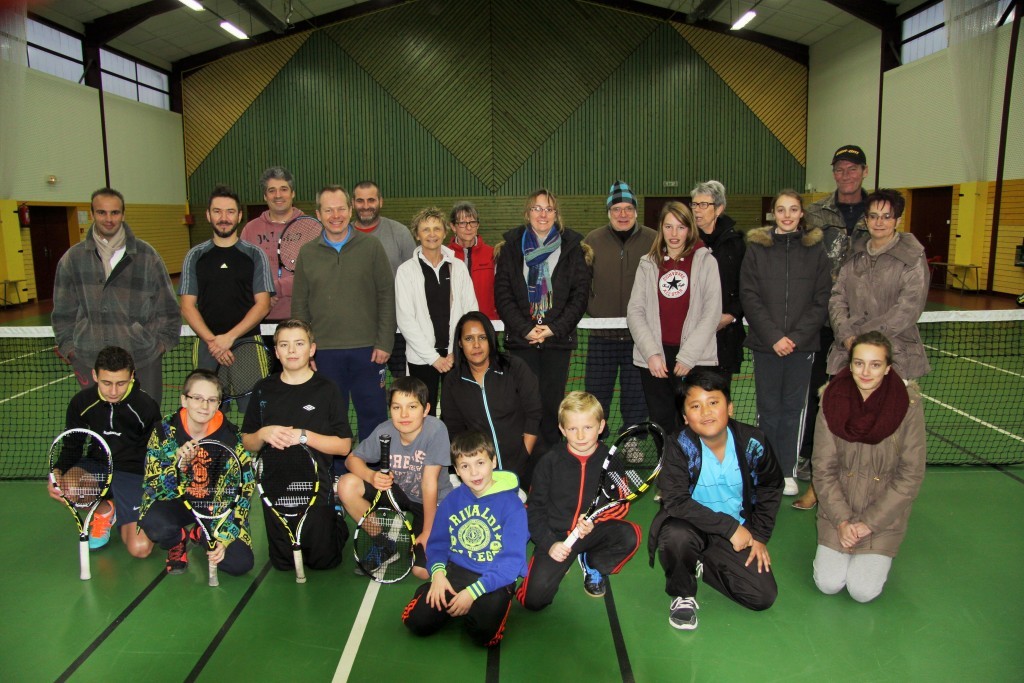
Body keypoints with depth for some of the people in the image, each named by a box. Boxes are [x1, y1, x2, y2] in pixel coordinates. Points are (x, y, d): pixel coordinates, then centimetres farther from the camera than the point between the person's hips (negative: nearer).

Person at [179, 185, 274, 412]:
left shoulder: (255, 255, 5)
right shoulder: (195, 256, 9)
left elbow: (262, 304, -2)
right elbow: (187, 307, 5)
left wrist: (230, 337, -12)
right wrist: (211, 341, -10)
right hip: (206, 347, 2)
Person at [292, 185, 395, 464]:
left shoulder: (371, 247, 2)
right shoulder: (307, 253, 7)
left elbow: (387, 296, 0)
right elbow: (299, 305, 8)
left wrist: (384, 343, -6)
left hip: (367, 349, -1)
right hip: (325, 351, 1)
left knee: (372, 414, 7)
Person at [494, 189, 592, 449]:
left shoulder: (573, 247, 6)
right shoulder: (511, 246, 6)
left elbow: (580, 294, 2)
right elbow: (502, 293, 1)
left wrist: (555, 327, -9)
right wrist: (525, 328, -10)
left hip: (558, 339, 0)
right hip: (521, 339, 0)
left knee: (552, 401, 2)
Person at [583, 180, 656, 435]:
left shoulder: (654, 241, 0)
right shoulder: (592, 241, 2)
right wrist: (591, 308, -3)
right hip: (602, 336, 1)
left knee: (636, 399, 11)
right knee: (595, 398, 7)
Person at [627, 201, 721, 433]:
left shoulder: (705, 261, 3)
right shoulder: (648, 264, 9)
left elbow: (712, 314, -3)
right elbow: (635, 311, 4)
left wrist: (688, 356, -9)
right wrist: (651, 353, -8)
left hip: (695, 358, -2)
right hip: (653, 357, 2)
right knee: (661, 422, 8)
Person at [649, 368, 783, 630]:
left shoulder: (752, 442, -11)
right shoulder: (679, 446, -20)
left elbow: (770, 489, 7)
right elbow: (675, 502, -26)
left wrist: (759, 536, 1)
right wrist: (730, 526, -25)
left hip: (738, 535, 3)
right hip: (691, 527, -3)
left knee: (764, 596, -11)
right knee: (674, 536, -37)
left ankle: (703, 565, 16)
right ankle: (683, 595, -4)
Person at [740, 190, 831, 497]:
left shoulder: (815, 249, 4)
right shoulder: (757, 247, 1)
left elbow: (821, 301, 2)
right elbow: (749, 297, -3)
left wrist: (797, 336, -10)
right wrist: (773, 336, -11)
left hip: (802, 343, 1)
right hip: (765, 343, 0)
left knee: (793, 408, 7)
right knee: (768, 408, 6)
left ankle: (787, 472, 19)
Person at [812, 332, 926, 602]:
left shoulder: (908, 404, -15)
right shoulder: (832, 400, -11)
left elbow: (910, 476, -10)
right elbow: (823, 469, -5)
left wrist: (869, 523, -11)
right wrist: (842, 521, -12)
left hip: (884, 515, -1)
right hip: (839, 510, 1)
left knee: (863, 591, -9)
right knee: (828, 584, -7)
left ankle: (880, 554, 21)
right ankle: (832, 549, 24)